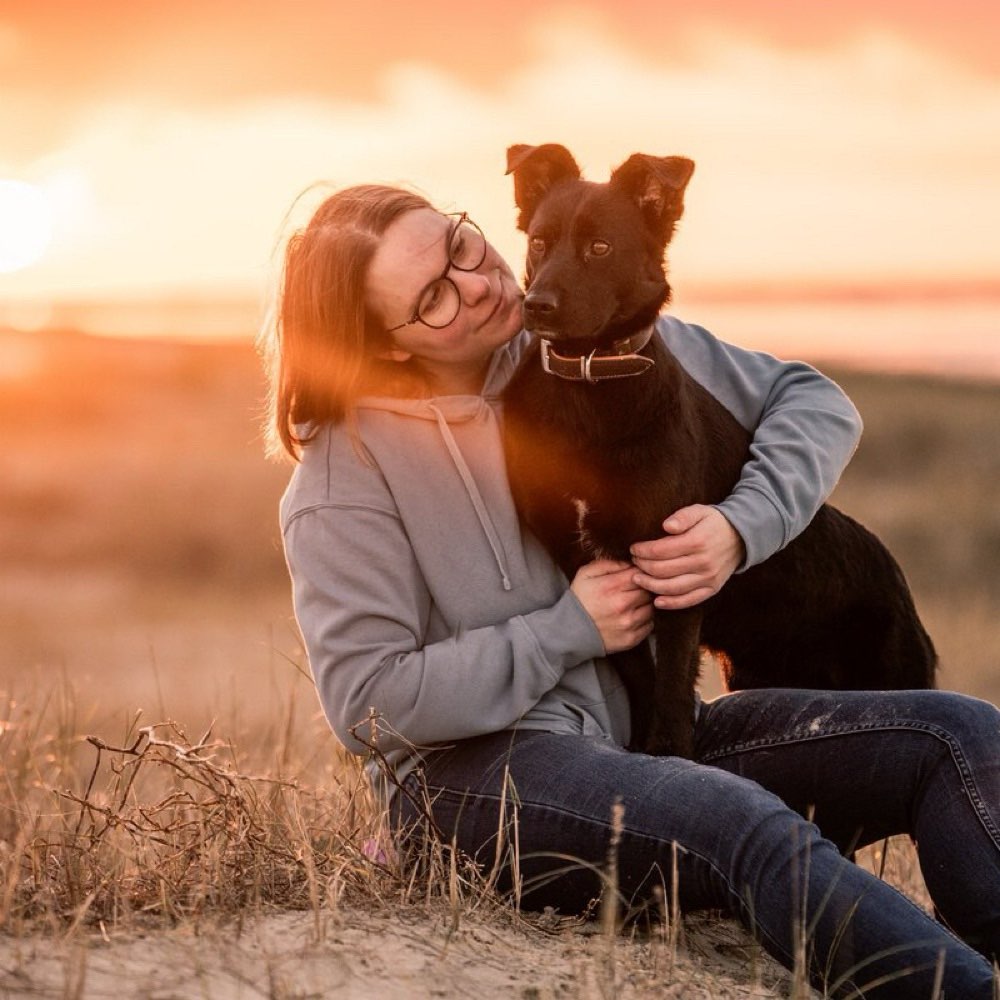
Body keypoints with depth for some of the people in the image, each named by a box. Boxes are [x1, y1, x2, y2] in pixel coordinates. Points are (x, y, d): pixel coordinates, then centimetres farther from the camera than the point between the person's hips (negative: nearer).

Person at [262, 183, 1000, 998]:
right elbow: (366, 702, -13)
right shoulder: (345, 472, -8)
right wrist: (569, 630, -12)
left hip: (645, 731, 6)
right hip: (475, 772, -6)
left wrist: (742, 529, -12)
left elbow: (817, 404, 7)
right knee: (753, 828, -36)